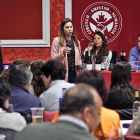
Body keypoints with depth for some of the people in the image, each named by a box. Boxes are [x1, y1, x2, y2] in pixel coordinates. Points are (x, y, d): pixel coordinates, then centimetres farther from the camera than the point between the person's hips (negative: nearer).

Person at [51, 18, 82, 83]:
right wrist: (62, 52, -17)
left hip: (74, 73, 4)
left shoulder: (76, 42, 16)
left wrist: (80, 64, 4)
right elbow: (53, 58, -2)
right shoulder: (57, 40, 2)